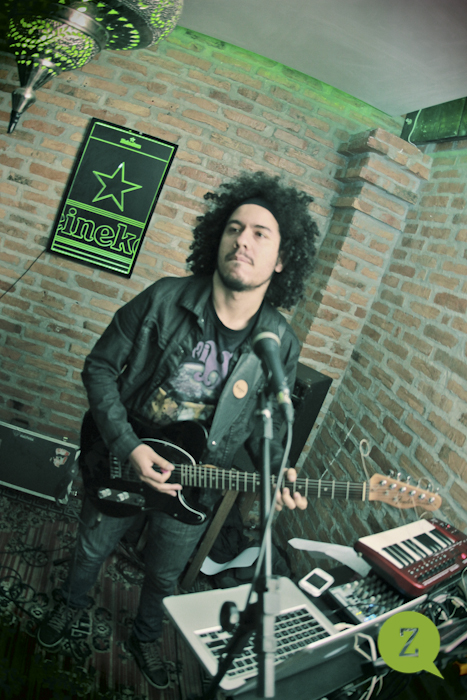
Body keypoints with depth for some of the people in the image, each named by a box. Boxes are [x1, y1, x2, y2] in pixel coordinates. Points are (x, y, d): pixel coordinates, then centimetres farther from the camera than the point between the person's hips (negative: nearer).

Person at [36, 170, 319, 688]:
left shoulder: (281, 344, -14)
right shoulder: (164, 300, -21)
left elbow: (265, 421, 0)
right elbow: (99, 367, -13)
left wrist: (278, 473, -19)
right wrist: (127, 448, -21)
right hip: (121, 467, 0)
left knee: (164, 576, 25)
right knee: (92, 550, 27)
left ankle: (144, 637, 59)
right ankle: (72, 603, 63)